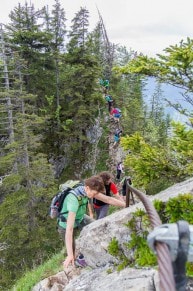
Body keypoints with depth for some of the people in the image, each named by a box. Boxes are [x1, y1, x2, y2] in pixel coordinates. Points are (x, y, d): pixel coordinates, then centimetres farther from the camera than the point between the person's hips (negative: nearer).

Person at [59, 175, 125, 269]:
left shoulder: (88, 190, -20)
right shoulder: (74, 199, -41)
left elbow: (109, 199, -12)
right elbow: (69, 228, -43)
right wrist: (70, 255, -44)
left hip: (80, 218, 6)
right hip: (66, 226, -6)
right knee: (72, 257, 0)